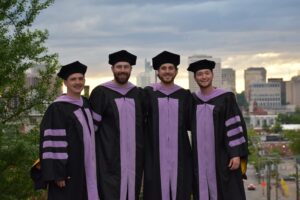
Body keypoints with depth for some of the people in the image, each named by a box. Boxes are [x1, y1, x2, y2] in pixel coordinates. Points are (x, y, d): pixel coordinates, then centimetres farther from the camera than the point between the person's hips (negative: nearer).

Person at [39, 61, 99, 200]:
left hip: (85, 169, 8)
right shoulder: (57, 108, -14)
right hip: (67, 169, -7)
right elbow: (53, 143, -18)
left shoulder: (85, 104, 10)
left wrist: (92, 167, 16)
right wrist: (57, 173, -21)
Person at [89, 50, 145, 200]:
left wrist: (143, 149, 12)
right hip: (110, 155, -4)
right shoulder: (101, 92, -3)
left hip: (134, 156, 4)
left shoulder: (138, 93, 10)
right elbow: (92, 124, -2)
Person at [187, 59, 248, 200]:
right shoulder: (193, 100, 8)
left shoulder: (226, 97, -4)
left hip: (222, 157, -4)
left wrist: (236, 154, -14)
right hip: (200, 158, 4)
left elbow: (236, 126, -8)